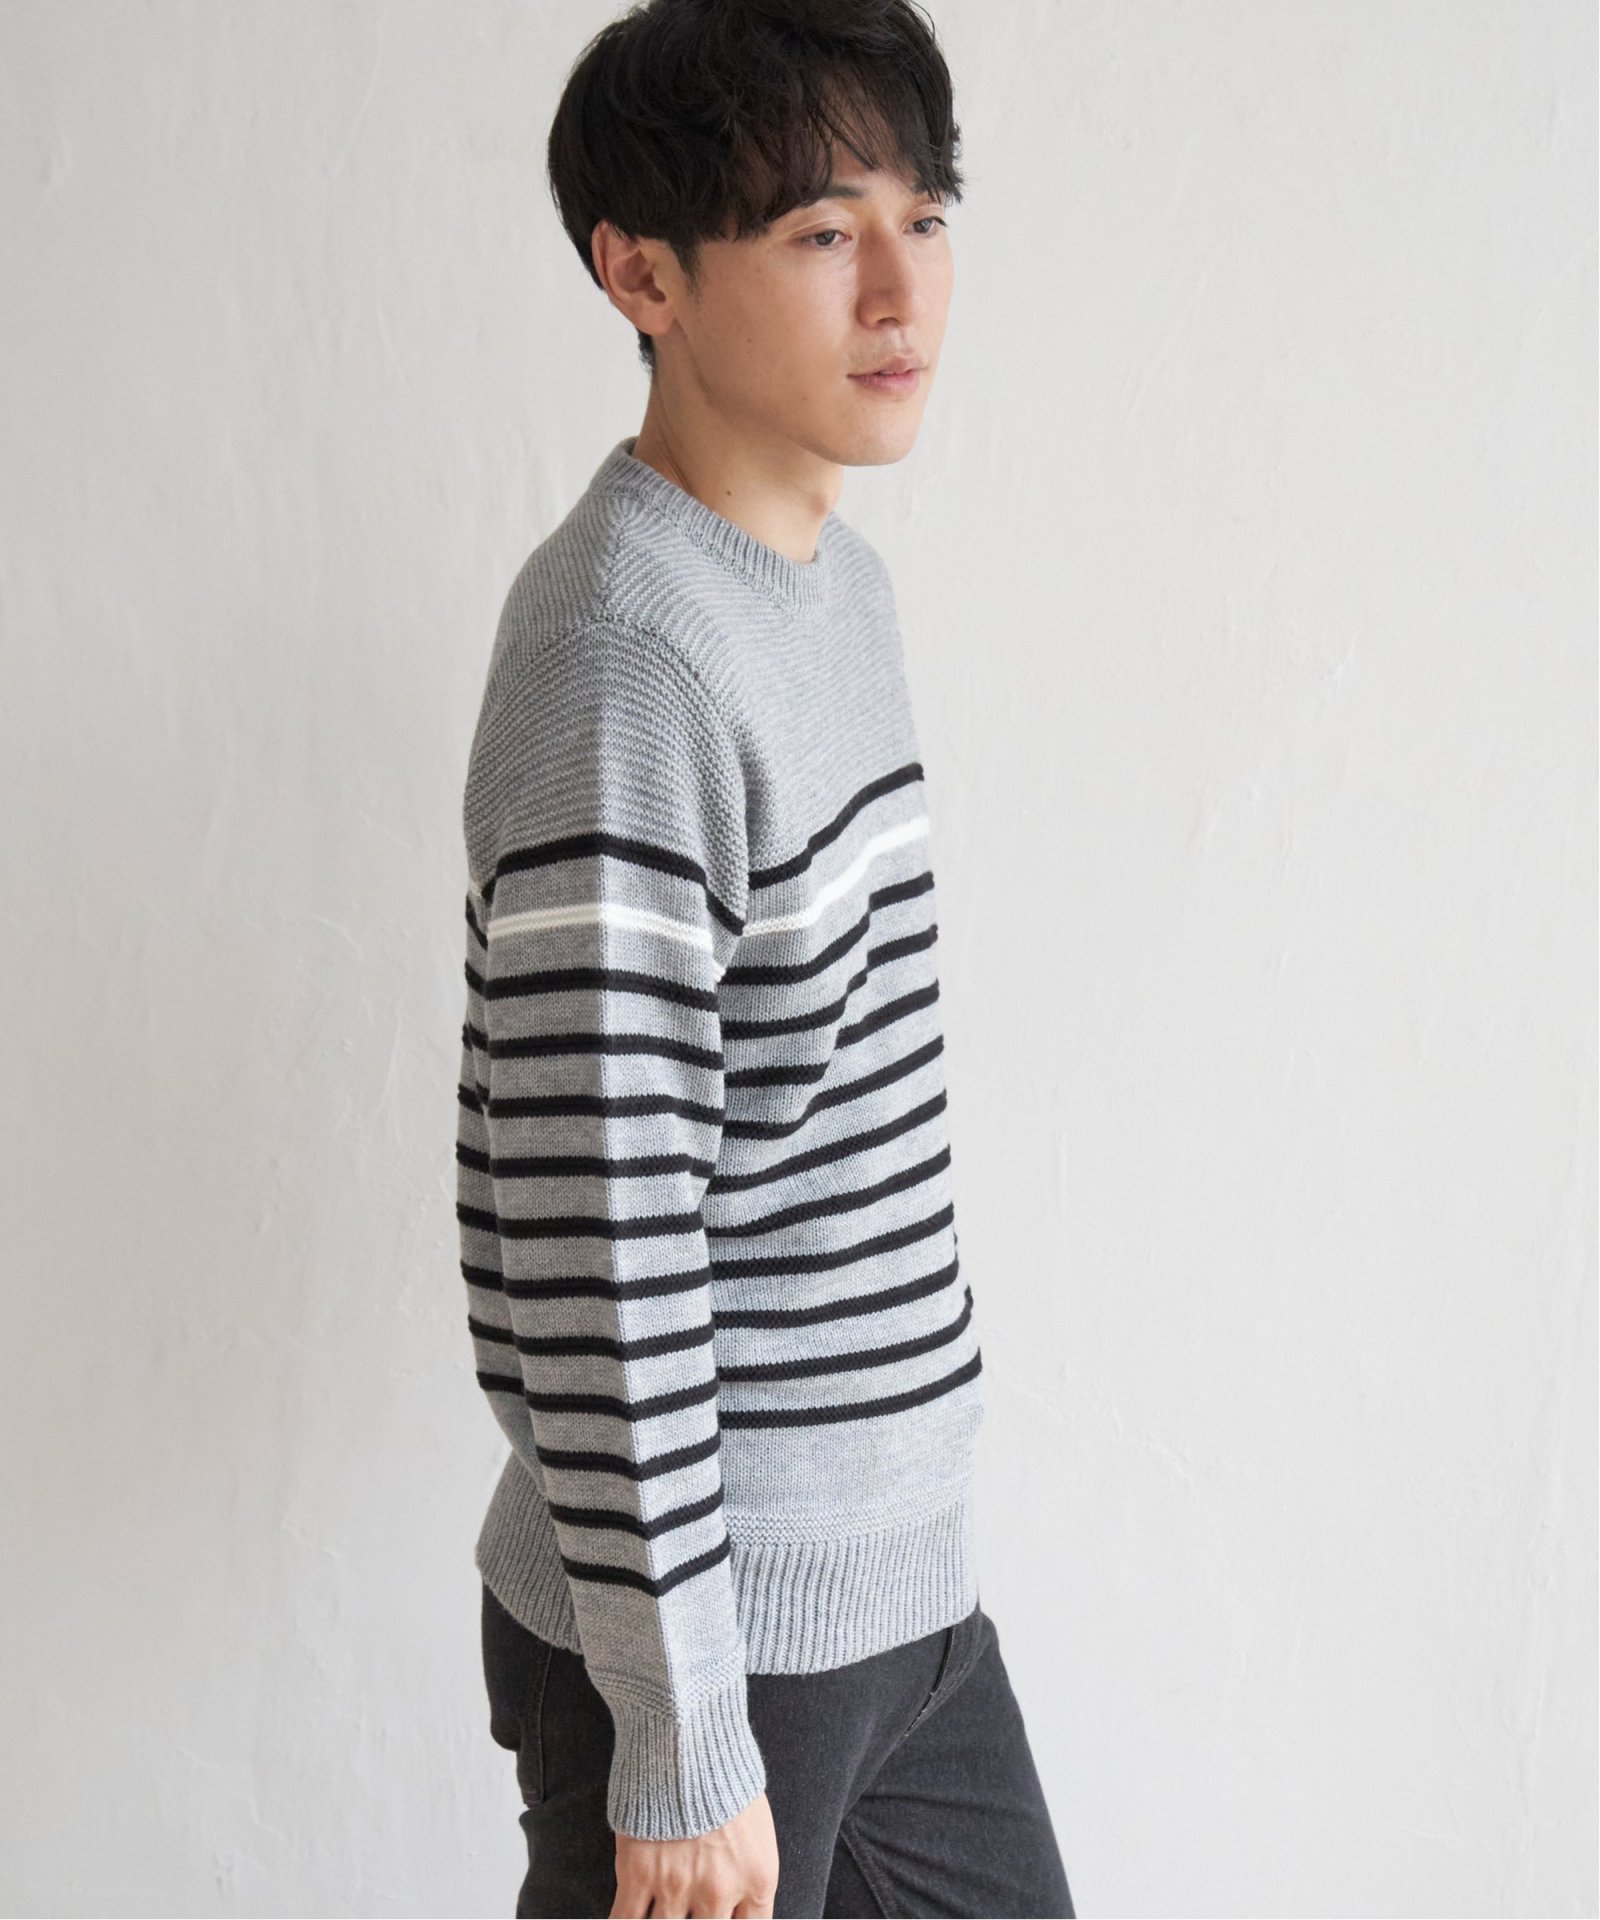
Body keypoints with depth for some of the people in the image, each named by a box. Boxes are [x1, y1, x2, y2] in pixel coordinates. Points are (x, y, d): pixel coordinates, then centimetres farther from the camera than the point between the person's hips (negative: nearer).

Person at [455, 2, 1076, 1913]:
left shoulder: (839, 579, 7)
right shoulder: (625, 654, -23)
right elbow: (602, 1242, -24)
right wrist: (681, 1742, -20)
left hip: (901, 1583, 9)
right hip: (708, 1618, -8)